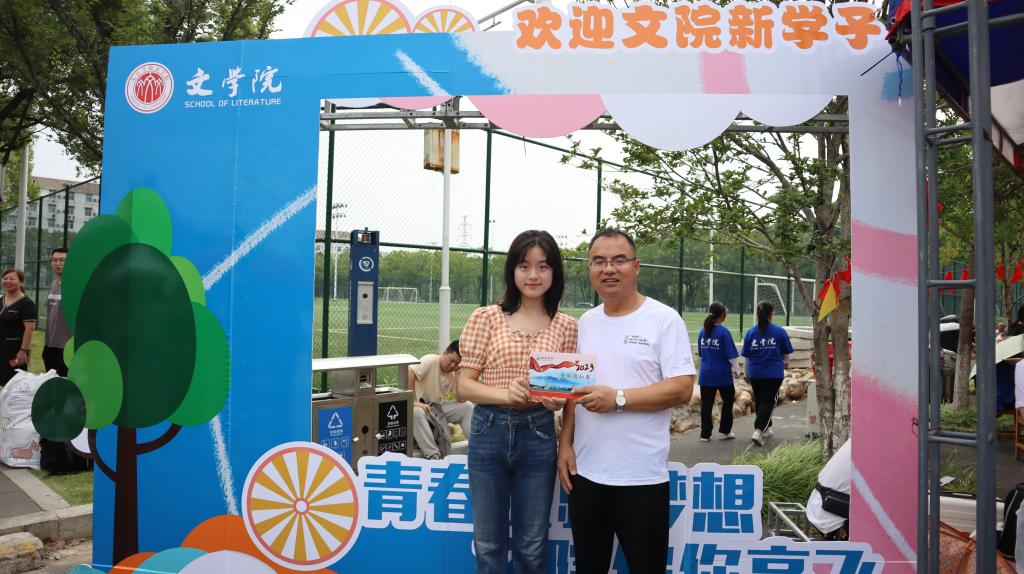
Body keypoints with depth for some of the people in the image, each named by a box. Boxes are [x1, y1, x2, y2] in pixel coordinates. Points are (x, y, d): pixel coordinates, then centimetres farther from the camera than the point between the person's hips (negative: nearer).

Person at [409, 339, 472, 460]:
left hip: (438, 406, 6)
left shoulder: (453, 373, 3)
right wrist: (413, 402, -32)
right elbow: (409, 374, -31)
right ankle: (432, 455, -38)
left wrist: (459, 377, -14)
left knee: (467, 407, -10)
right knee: (416, 412, -40)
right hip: (420, 406, -6)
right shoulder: (430, 361, -16)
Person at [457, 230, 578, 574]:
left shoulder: (566, 326, 2)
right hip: (489, 431, -1)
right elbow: (463, 386, -4)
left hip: (538, 434, 1)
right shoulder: (486, 317, -2)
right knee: (488, 544, 12)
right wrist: (505, 394, -22)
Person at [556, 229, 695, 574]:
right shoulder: (585, 322, 9)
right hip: (585, 472, 5)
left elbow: (681, 389, -14)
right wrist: (565, 443, 5)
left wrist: (618, 398, -21)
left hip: (641, 477, -5)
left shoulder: (664, 319, -7)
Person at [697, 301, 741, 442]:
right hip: (723, 374, -4)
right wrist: (736, 369, 2)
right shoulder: (724, 332, -13)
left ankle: (705, 434, 7)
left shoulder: (703, 332, 3)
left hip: (706, 374, 4)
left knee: (706, 404, 6)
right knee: (728, 400, 16)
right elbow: (732, 354, -11)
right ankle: (725, 430, 20)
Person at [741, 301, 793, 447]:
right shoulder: (779, 331, -6)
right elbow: (786, 352, 7)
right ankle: (758, 431, -16)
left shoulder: (750, 332, -2)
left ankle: (765, 429, 31)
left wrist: (746, 373, 18)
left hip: (755, 373, 3)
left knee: (759, 401, 17)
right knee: (768, 402, -1)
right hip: (774, 373, -3)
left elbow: (746, 355, 4)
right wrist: (786, 363, 29)